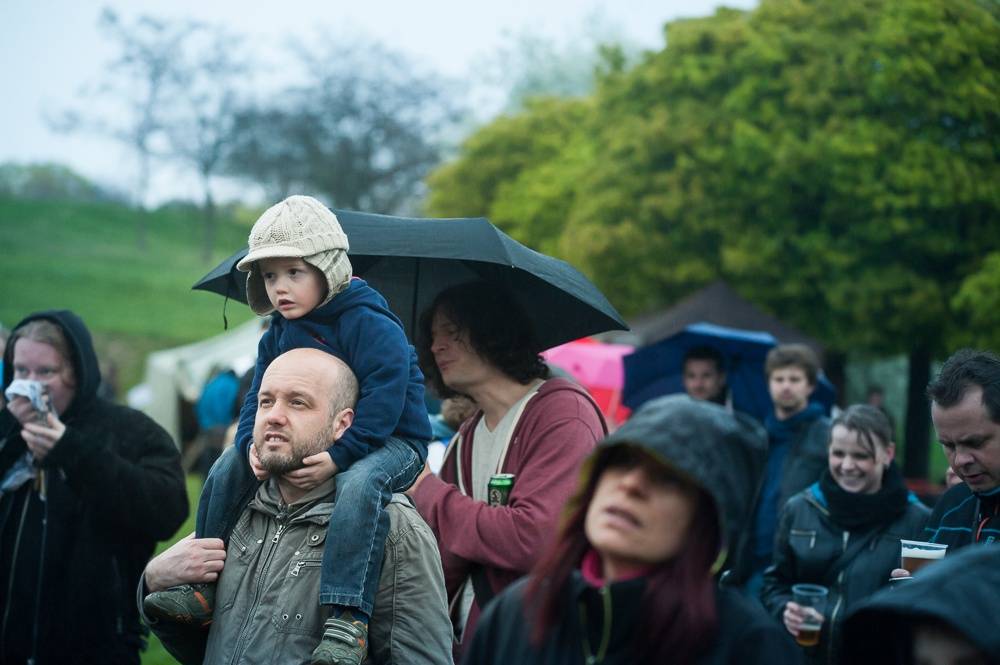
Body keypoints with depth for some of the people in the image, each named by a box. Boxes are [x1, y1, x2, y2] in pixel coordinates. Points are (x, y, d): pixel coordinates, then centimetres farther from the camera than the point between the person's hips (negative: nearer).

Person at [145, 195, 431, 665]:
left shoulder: (370, 325, -18)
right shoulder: (278, 334, 7)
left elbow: (384, 400, -26)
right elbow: (259, 397, 7)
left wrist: (339, 456, -34)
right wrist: (254, 444, -15)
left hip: (391, 441, -8)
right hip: (310, 445, 8)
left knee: (360, 484, -41)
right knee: (228, 473, 2)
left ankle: (348, 617, -47)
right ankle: (203, 584, 9)